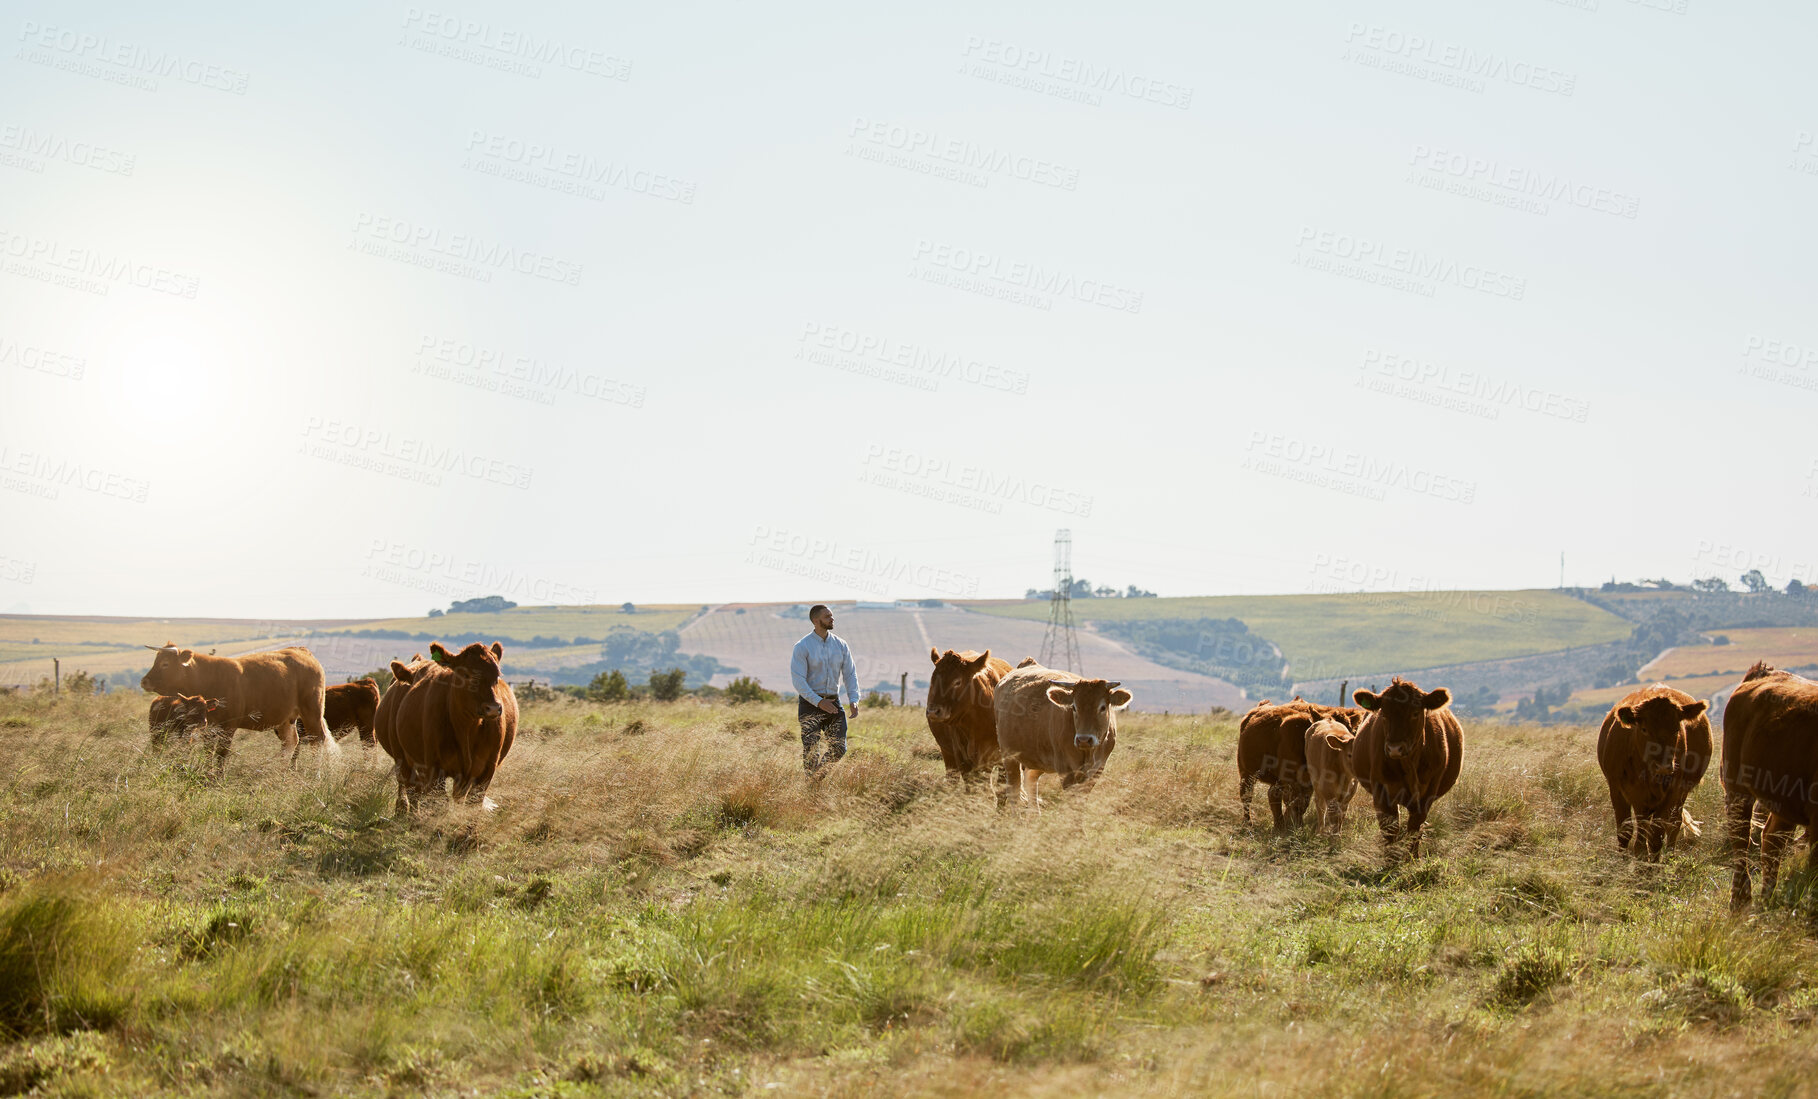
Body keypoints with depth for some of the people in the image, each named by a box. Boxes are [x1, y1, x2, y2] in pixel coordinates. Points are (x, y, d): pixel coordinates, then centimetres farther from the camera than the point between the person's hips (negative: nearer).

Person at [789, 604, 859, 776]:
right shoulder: (802, 647, -8)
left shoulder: (841, 645, 7)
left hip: (833, 702, 4)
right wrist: (819, 702, -23)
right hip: (810, 703, -4)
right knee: (811, 751, -6)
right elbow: (798, 679, -13)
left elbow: (850, 673, 7)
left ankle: (822, 775, 23)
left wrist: (853, 700, -9)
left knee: (839, 749, -1)